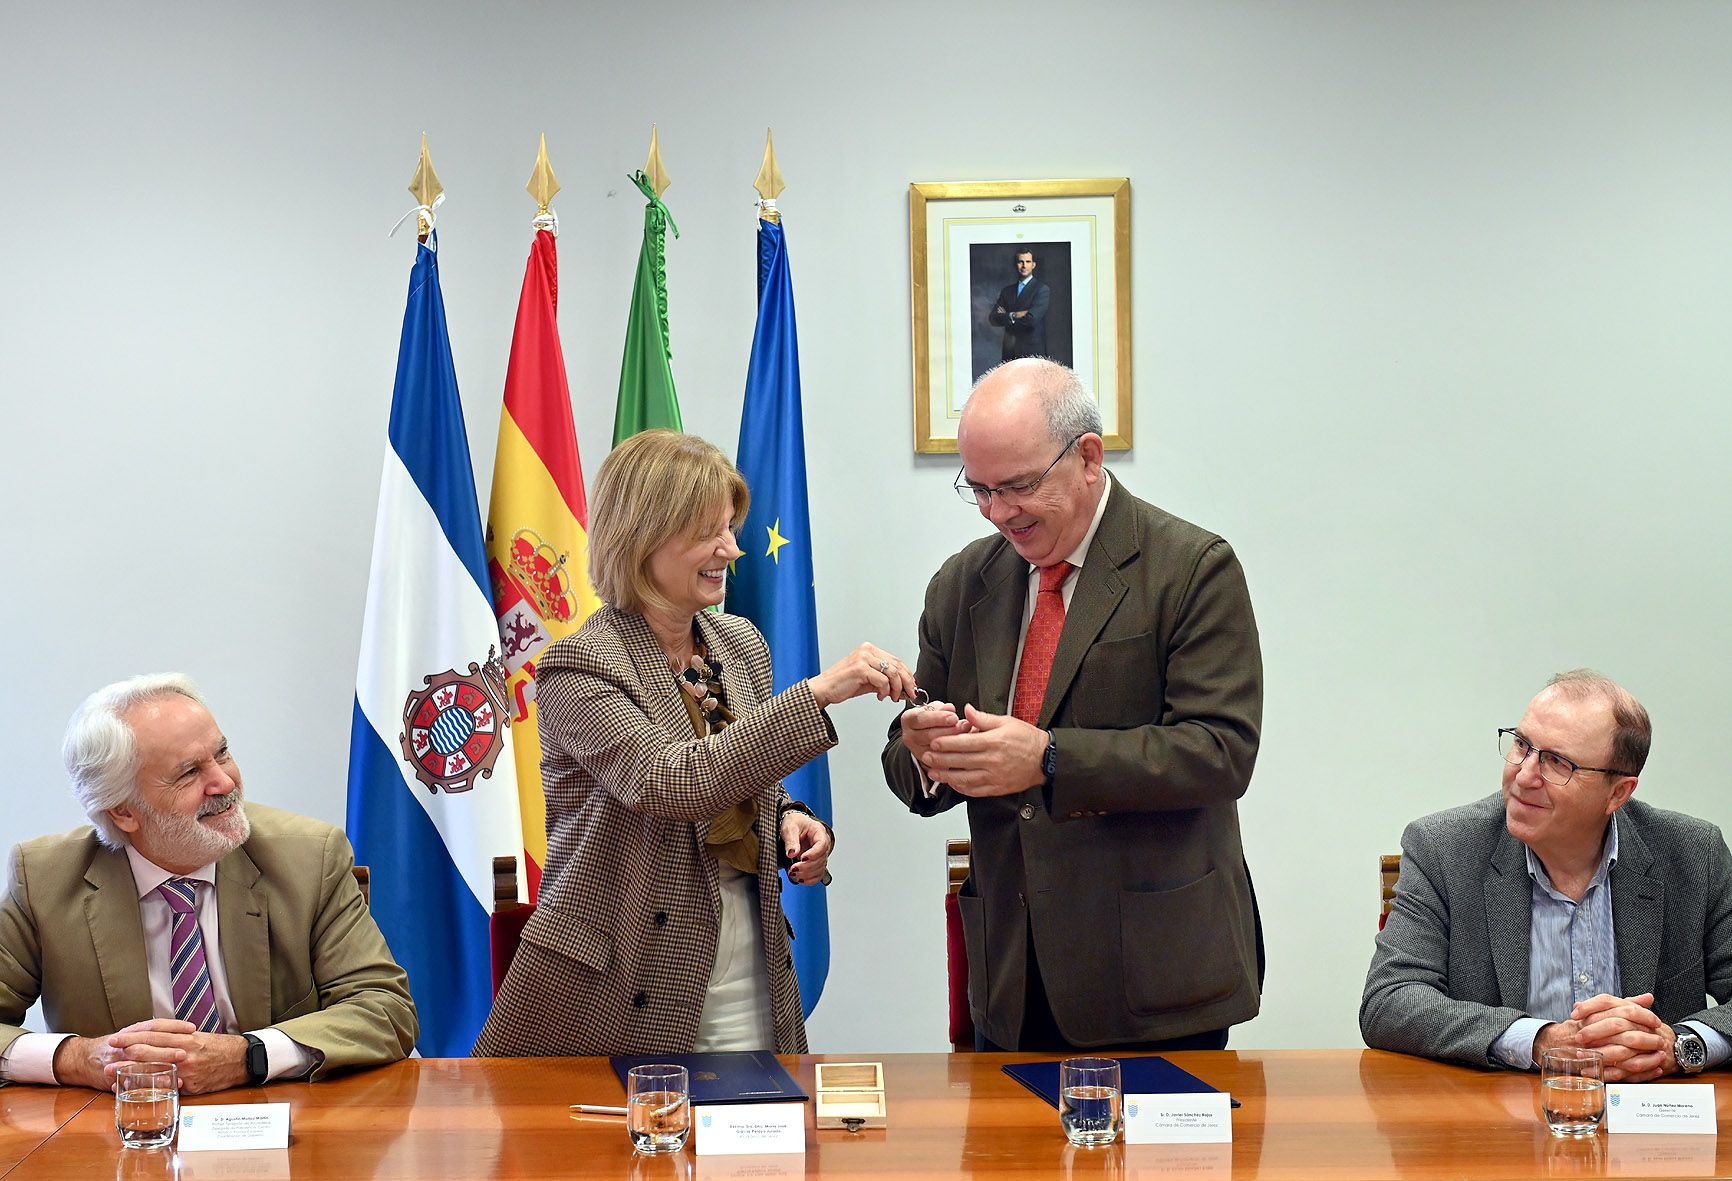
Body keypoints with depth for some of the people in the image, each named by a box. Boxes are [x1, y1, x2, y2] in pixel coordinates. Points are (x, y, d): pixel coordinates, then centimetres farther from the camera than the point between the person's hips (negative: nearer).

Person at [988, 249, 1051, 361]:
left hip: (1032, 352, -4)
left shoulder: (1042, 289, -1)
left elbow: (1032, 319, -14)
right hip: (1010, 352, 4)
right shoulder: (1007, 290, 16)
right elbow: (993, 318, 7)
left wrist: (1006, 317, 0)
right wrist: (1013, 316, -11)